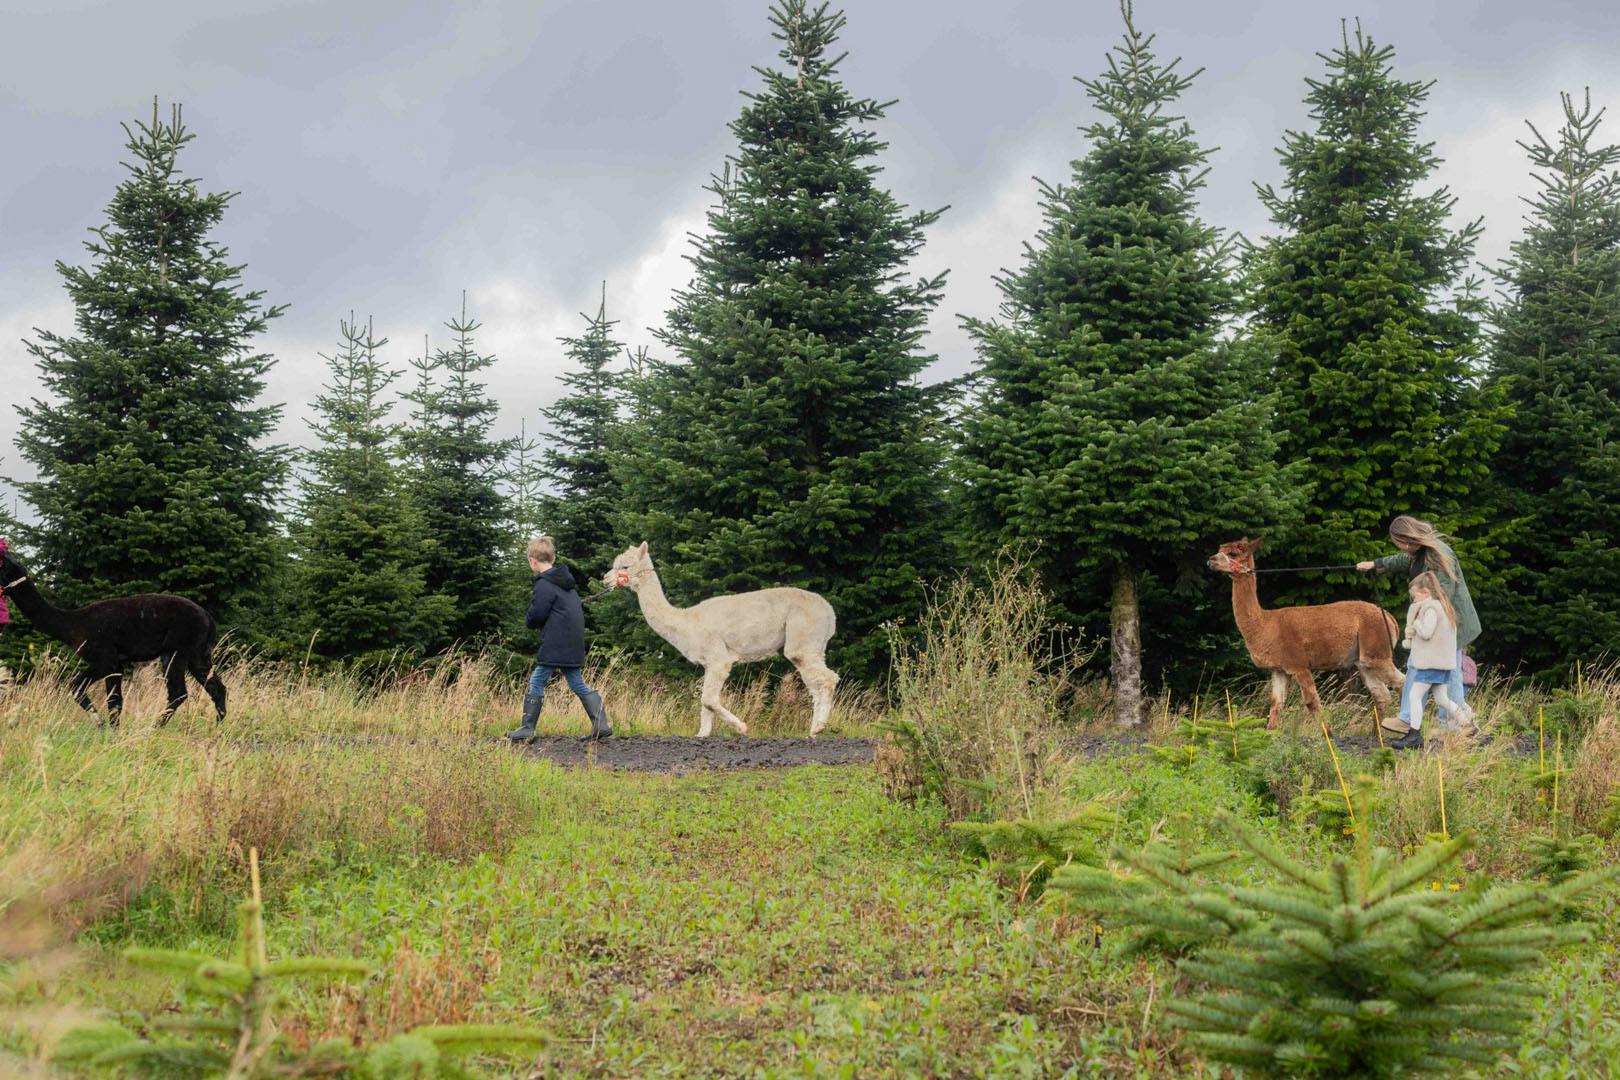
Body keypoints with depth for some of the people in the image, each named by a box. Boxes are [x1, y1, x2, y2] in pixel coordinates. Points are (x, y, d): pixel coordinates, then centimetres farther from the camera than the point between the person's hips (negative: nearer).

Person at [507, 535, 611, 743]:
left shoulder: (544, 585, -11)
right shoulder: (567, 582, 17)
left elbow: (536, 616, -15)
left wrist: (529, 622, 9)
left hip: (555, 645, -9)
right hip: (573, 645, 9)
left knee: (537, 682, -3)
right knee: (577, 683, 11)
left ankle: (527, 728, -2)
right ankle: (601, 724, 4)